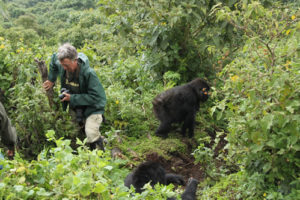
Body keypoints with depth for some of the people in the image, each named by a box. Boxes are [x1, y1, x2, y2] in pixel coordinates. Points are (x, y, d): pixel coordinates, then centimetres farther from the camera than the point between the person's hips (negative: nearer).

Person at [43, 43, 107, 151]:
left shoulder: (89, 73, -31)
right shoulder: (62, 65, -12)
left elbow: (96, 97, -28)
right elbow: (54, 58, 14)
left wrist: (72, 98, -25)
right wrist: (51, 80, 11)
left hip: (93, 107, -7)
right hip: (74, 106, 7)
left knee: (91, 134, -21)